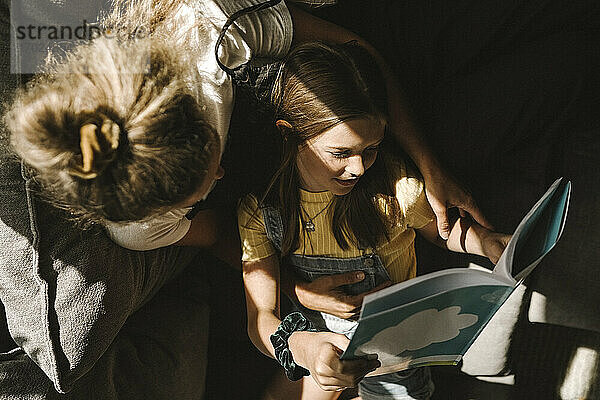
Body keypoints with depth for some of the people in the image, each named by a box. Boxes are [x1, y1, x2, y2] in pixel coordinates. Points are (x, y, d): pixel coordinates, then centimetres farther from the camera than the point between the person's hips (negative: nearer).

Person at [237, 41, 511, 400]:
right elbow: (262, 318, -24)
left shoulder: (397, 187, -25)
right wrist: (299, 347, -46)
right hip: (315, 334, 1)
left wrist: (484, 241, -24)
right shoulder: (258, 207, -23)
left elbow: (442, 230, -2)